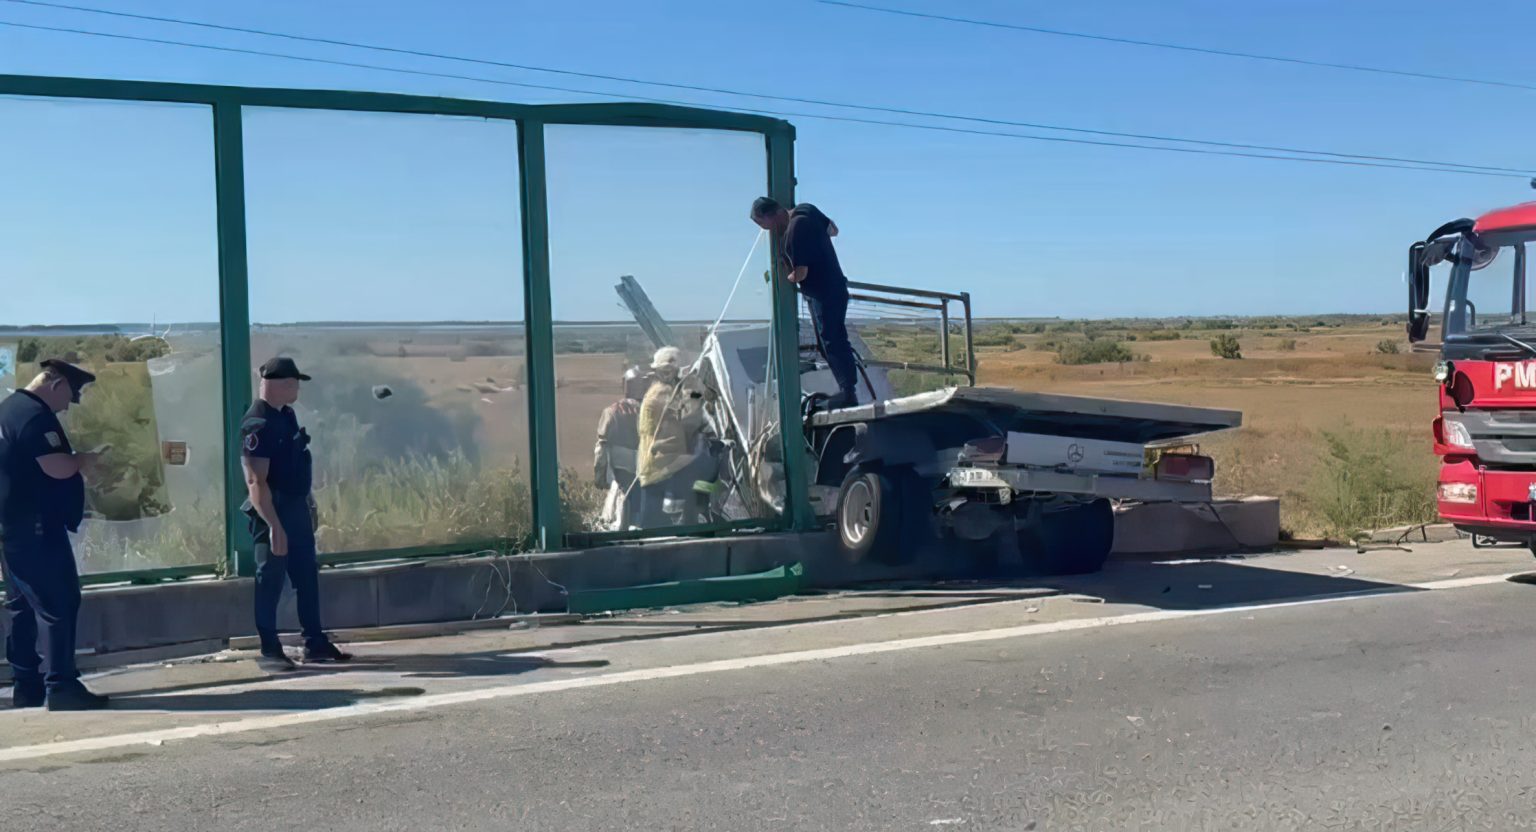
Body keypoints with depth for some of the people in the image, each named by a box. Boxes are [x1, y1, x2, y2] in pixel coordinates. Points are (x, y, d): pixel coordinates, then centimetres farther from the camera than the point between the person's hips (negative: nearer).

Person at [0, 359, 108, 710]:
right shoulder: (36, 415, -17)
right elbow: (58, 468, -25)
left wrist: (75, 462, 12)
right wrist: (83, 461, -6)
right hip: (35, 528, -10)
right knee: (59, 604, -7)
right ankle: (61, 687, -7)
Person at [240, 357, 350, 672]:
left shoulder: (286, 416, 10)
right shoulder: (258, 425, -19)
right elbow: (256, 483, -24)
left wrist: (309, 504, 20)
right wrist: (274, 526, -28)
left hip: (297, 509, 9)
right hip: (273, 514, -9)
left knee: (308, 578, 13)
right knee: (270, 583, 0)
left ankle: (315, 643, 22)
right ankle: (269, 651, 8)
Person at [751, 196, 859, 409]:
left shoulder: (794, 230, -27)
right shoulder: (805, 209, 1)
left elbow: (800, 273, -25)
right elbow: (833, 230, 17)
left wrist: (786, 280, -6)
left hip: (825, 293, -10)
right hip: (833, 286, 10)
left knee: (832, 342, -3)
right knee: (829, 343, 18)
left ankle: (848, 393, 3)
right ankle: (847, 389, 27)